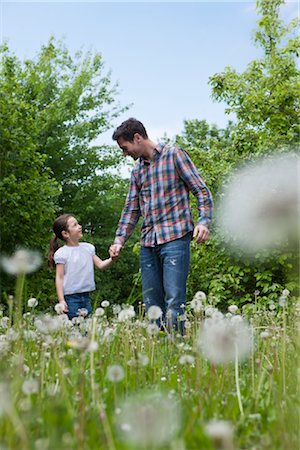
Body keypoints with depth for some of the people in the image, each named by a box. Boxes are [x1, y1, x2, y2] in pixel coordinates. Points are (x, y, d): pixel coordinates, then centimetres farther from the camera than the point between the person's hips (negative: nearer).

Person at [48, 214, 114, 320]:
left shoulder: (88, 247, 9)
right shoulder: (61, 253, -8)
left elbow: (100, 265, 12)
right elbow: (59, 277, -9)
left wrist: (111, 259, -9)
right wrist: (61, 301, -14)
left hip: (86, 296, 6)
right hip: (71, 298, -5)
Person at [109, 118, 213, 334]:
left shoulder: (174, 154, 2)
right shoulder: (137, 170, 20)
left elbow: (202, 191, -2)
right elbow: (131, 209, 21)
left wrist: (203, 221, -17)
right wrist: (120, 240, 10)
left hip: (175, 237, -6)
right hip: (148, 243, 7)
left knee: (174, 300, -12)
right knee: (151, 303, 6)